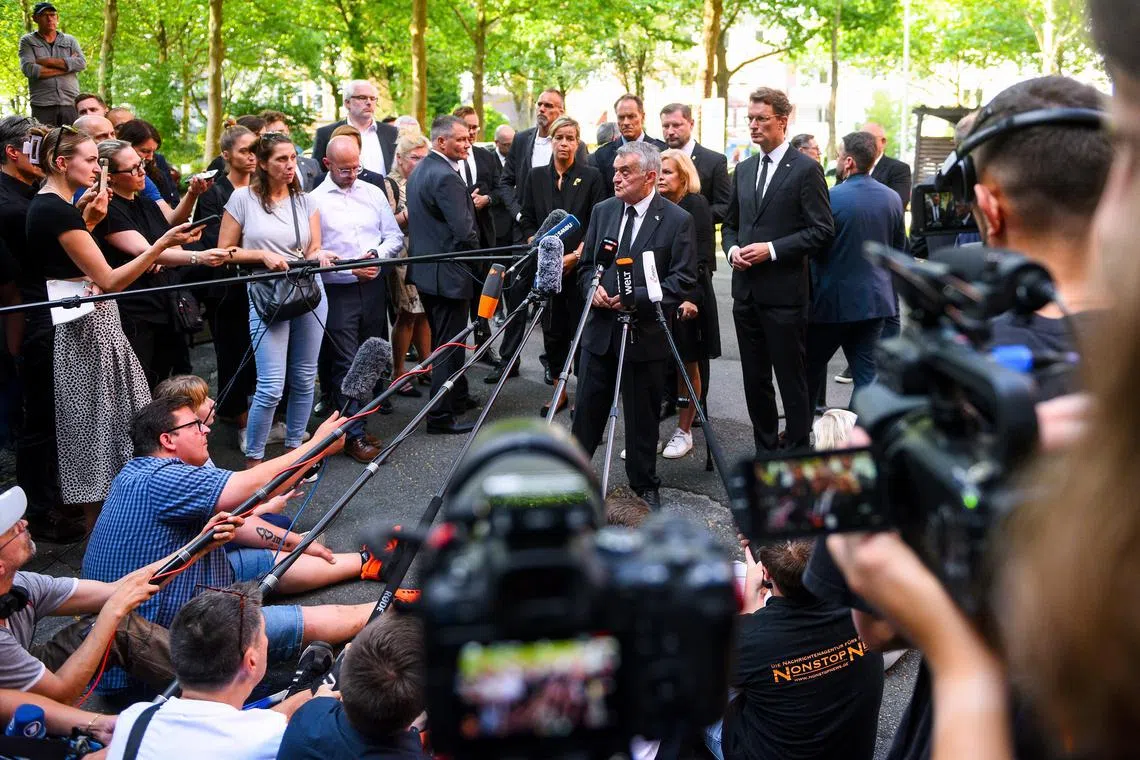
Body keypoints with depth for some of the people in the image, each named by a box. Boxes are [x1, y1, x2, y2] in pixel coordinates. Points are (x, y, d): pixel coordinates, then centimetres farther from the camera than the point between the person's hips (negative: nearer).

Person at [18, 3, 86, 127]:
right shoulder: (27, 41, 11)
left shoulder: (70, 40, 17)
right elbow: (29, 69, -6)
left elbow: (81, 63, -1)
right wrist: (66, 65, -4)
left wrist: (48, 61, -6)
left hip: (71, 104, 2)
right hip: (42, 107, -1)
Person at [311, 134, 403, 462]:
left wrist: (378, 254, -10)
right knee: (346, 364, -4)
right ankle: (353, 435, 2)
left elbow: (395, 237, 11)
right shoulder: (313, 201, -3)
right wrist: (351, 271, -14)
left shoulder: (373, 193, 10)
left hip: (373, 287, 4)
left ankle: (357, 421, 23)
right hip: (337, 291, -4)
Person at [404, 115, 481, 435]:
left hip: (424, 269, 10)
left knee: (442, 340, 21)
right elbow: (465, 232, -24)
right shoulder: (446, 177, -21)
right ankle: (441, 416, 5)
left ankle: (458, 397, 36)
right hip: (447, 274, -10)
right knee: (449, 345, -1)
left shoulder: (419, 170, 10)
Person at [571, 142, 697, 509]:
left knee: (642, 416, 8)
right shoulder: (602, 211, 7)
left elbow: (684, 281, -10)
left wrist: (637, 298, -19)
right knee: (587, 409, 9)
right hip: (599, 330, 4)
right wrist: (593, 287, -7)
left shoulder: (677, 220, -8)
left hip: (645, 334, -3)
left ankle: (644, 486, 24)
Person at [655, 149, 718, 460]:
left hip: (686, 298, -4)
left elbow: (703, 256, -10)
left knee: (688, 366, 6)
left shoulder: (695, 205, -5)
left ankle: (684, 431, 16)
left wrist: (692, 296, -19)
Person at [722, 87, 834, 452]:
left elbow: (822, 230, -11)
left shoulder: (806, 169, -6)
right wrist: (732, 249, 0)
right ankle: (765, 451, 24)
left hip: (784, 292, -7)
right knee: (755, 379, 13)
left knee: (792, 379, -1)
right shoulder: (743, 170, 14)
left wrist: (772, 250, -17)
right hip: (746, 292, 7)